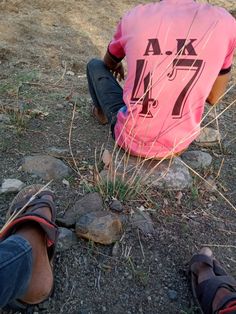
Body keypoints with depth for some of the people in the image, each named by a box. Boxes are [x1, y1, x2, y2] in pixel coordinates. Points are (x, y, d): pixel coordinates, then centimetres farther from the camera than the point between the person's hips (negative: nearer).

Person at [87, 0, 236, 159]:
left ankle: (103, 113, 47)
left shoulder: (134, 17, -6)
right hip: (177, 145, 2)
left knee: (95, 66, 21)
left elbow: (109, 64, 15)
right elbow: (213, 97, 5)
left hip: (129, 139, -1)